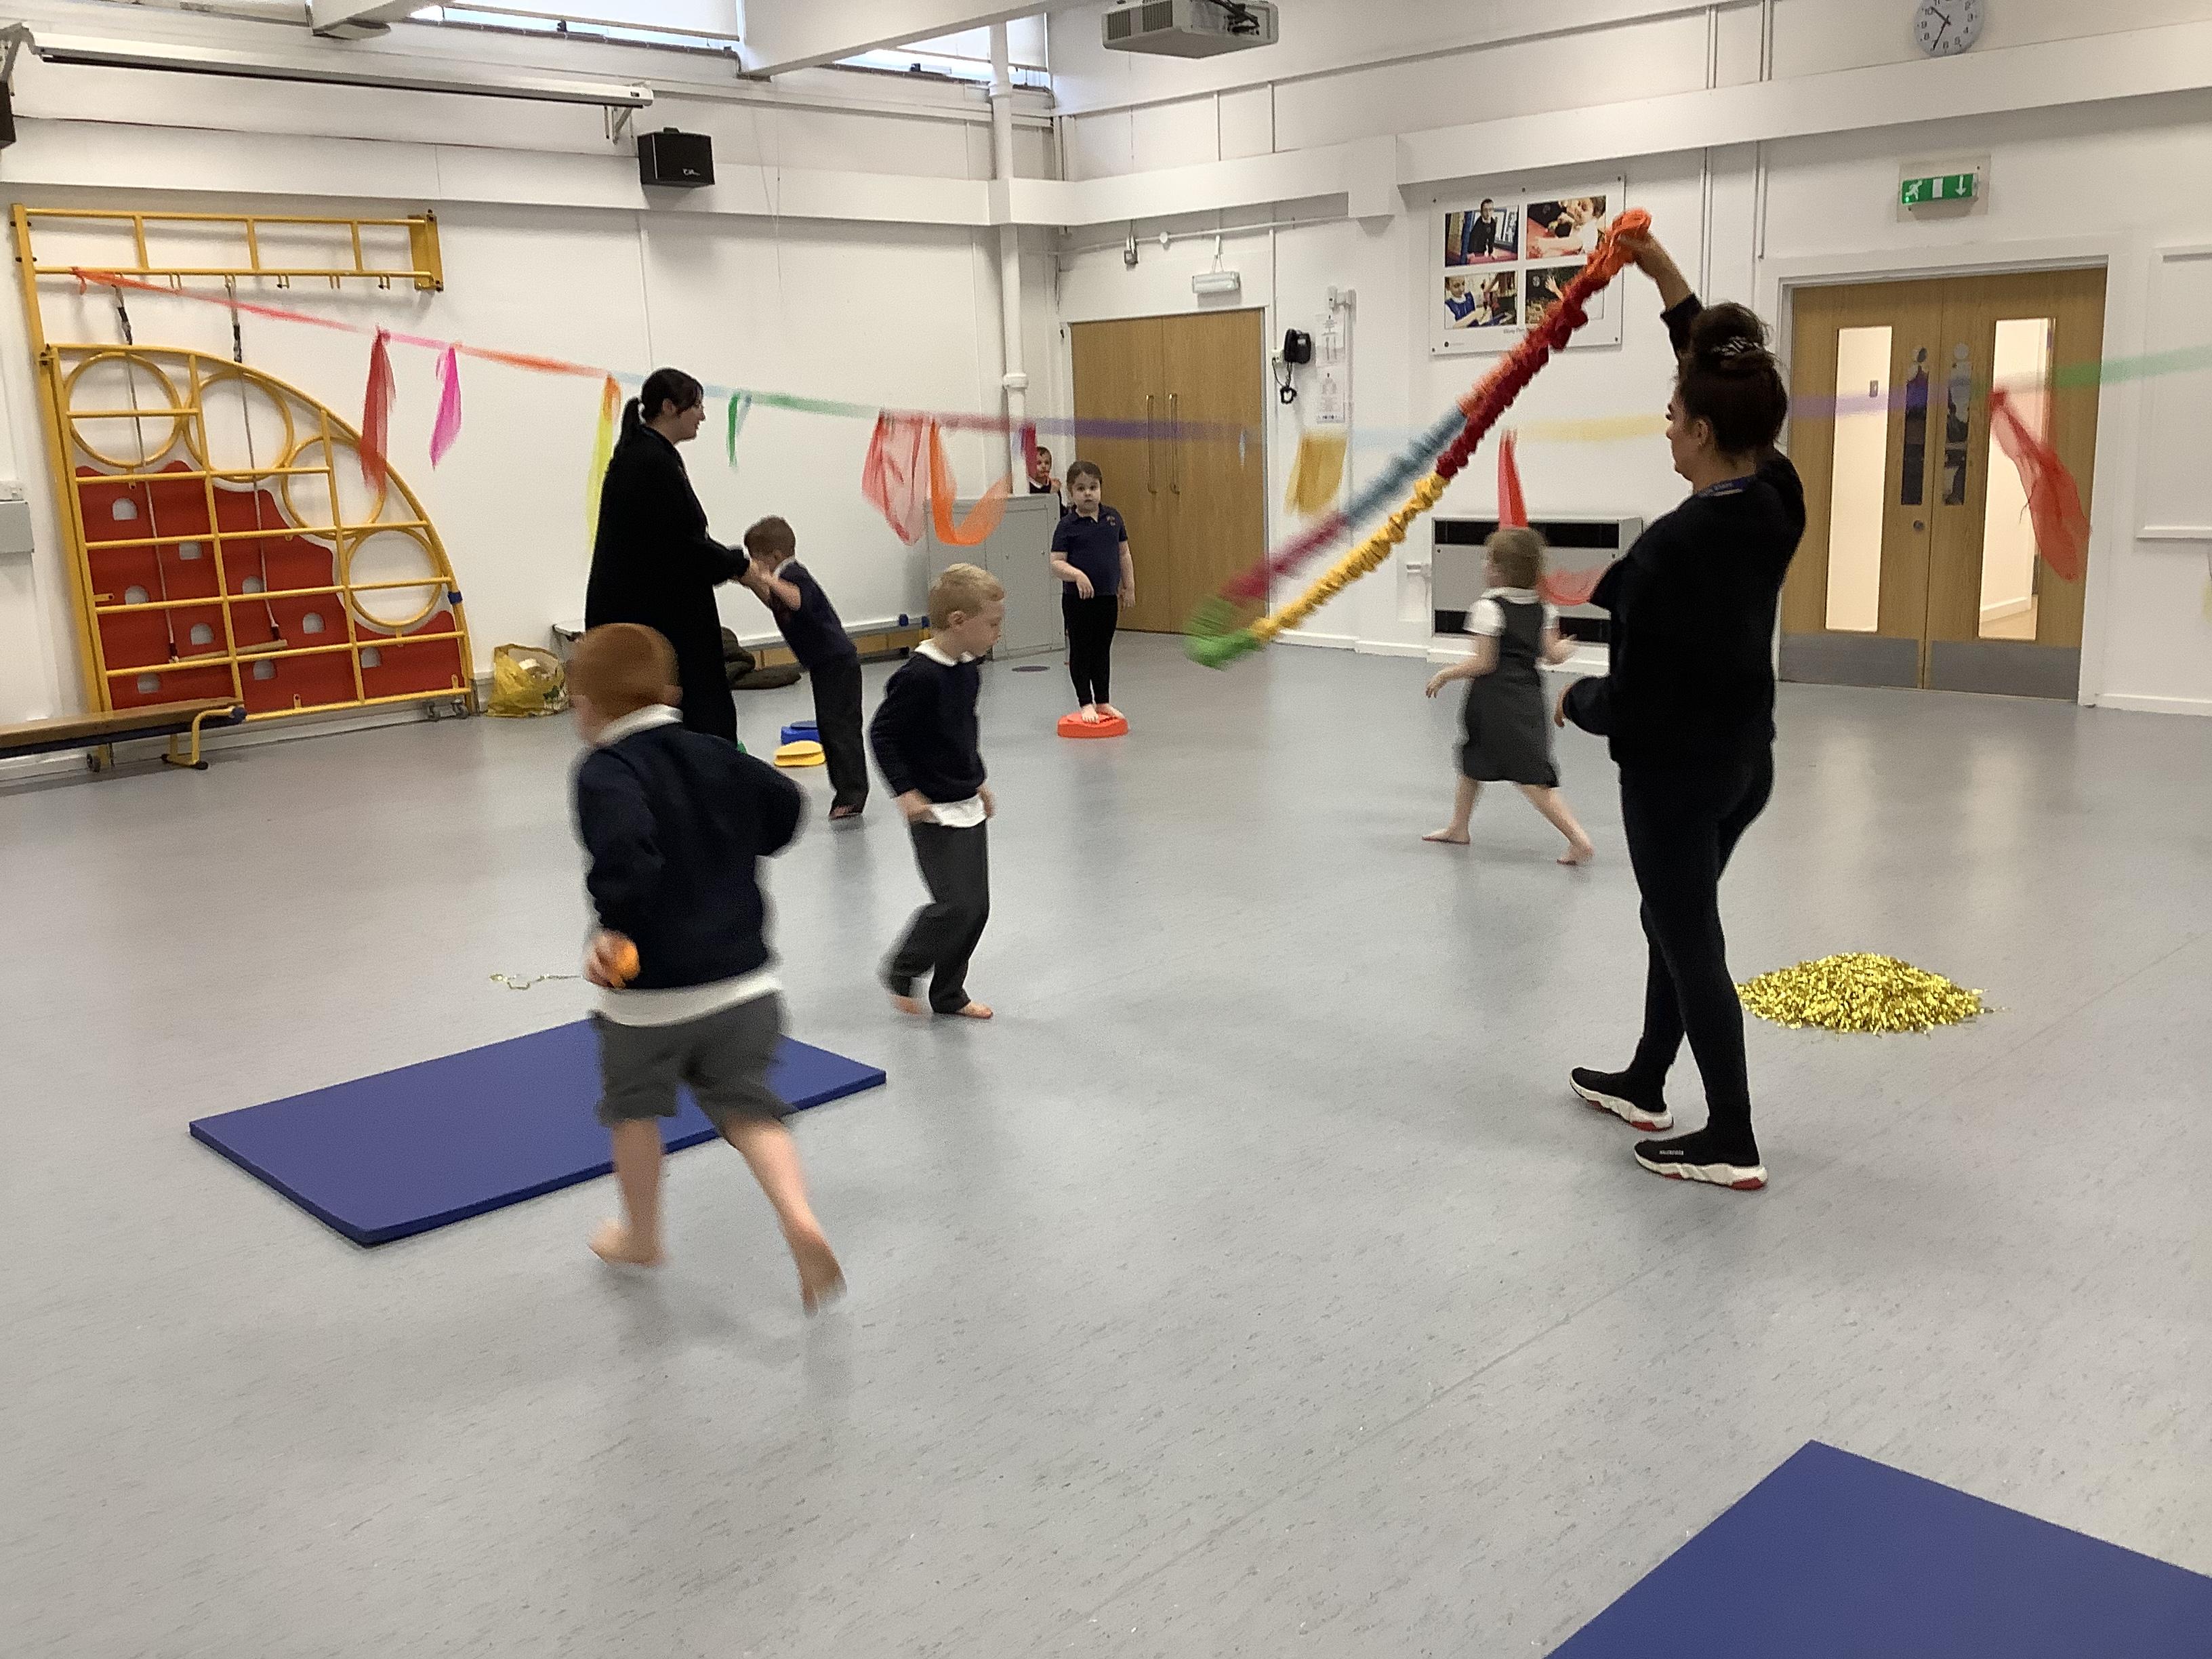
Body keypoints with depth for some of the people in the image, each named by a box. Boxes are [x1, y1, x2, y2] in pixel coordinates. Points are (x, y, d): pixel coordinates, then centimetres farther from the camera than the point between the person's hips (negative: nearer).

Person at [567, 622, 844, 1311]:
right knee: (748, 1106, 16)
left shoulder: (605, 772, -13)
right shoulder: (715, 755, 6)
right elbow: (785, 804, 16)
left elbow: (626, 850, -32)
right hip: (743, 980, 5)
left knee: (633, 1106, 21)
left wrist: (614, 925, -25)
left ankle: (641, 1235, 38)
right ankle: (799, 1219, -7)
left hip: (648, 993, -4)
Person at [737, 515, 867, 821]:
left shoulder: (794, 574, -20)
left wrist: (766, 579, -48)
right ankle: (847, 787, 27)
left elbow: (799, 601, -42)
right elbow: (777, 605, 28)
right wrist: (755, 585, 15)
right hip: (825, 664, 11)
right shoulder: (786, 577, 11)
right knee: (829, 726, 17)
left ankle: (852, 795, -15)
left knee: (838, 726, -14)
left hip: (836, 663, -11)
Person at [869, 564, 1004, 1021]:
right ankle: (901, 973, 13)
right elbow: (881, 733, -17)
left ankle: (948, 993, 24)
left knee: (976, 905, 10)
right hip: (935, 812, -9)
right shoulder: (919, 675, -21)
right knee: (956, 904, -10)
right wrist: (906, 791, -19)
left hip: (968, 807, 9)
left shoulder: (968, 671, 6)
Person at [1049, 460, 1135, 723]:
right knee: (1080, 650, 4)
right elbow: (1056, 563, -13)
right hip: (1077, 599, -4)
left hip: (1108, 597, 4)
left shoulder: (1112, 518, 3)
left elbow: (1124, 554, 12)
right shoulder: (1067, 526, -9)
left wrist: (1129, 586, 11)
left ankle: (1102, 702, 24)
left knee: (1103, 650, 14)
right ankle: (1085, 704, 13)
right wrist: (1077, 575, -29)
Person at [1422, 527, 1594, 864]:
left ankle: (1577, 837, -15)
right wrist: (1565, 648, 25)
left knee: (1531, 776, -8)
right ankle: (1458, 827, 36)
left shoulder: (1489, 607, -14)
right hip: (1528, 696, 8)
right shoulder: (1543, 609, 5)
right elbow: (1552, 654, 2)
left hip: (1495, 698, -8)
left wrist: (1444, 676, -3)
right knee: (1472, 759, 24)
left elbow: (1483, 663, -16)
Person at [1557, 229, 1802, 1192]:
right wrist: (1661, 274, 8)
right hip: (1746, 759, 9)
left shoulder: (1673, 547, -26)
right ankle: (1645, 1086, 39)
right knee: (1676, 923, 22)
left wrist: (1572, 701, -2)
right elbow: (1723, 381, 11)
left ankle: (1733, 1144, 12)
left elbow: (1635, 699, -23)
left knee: (1690, 941, 3)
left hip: (1676, 769, -9)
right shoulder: (1776, 500, -3)